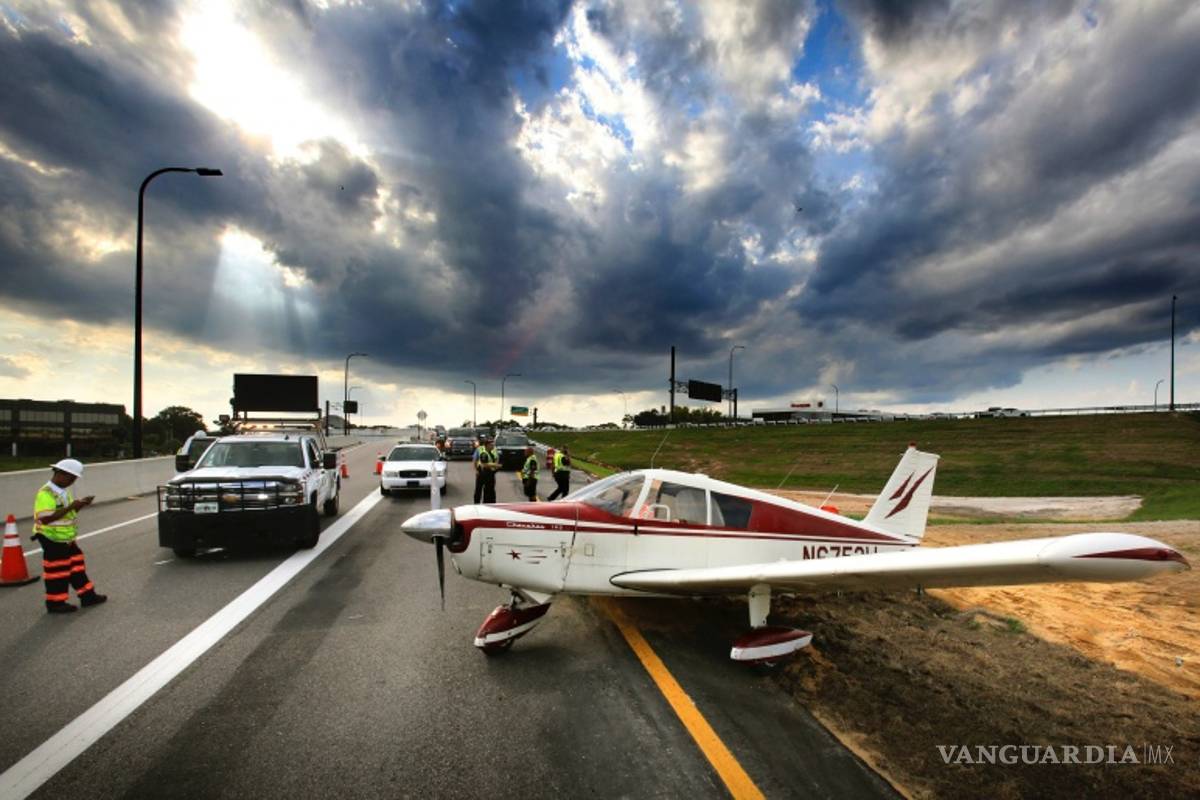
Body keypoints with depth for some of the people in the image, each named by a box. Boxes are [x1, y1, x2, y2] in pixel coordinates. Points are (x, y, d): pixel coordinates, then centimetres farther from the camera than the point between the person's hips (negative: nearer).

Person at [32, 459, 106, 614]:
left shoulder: (63, 491, 8)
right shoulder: (46, 494, -21)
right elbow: (45, 519, -29)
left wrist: (79, 505, 1)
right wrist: (70, 507, -29)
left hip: (66, 538, 9)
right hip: (52, 539, -9)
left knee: (76, 566, 14)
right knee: (57, 572, 2)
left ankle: (87, 595, 22)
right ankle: (55, 603, 16)